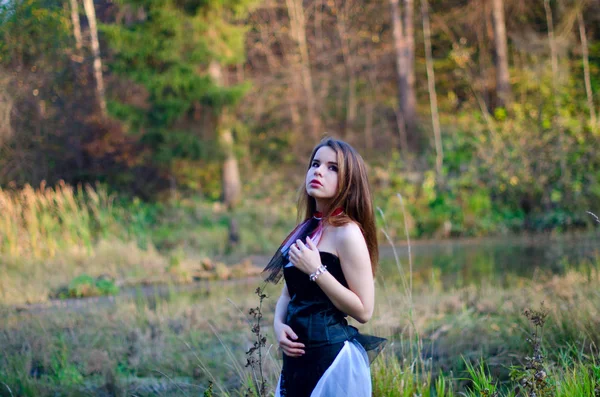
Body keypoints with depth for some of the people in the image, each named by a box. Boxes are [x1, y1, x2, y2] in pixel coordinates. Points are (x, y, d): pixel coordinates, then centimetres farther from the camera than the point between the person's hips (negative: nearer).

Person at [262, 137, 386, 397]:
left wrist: (317, 271, -21)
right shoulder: (305, 230, 10)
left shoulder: (347, 232, -13)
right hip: (298, 355, 7)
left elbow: (363, 310, -16)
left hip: (334, 356, -7)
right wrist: (278, 324, -2)